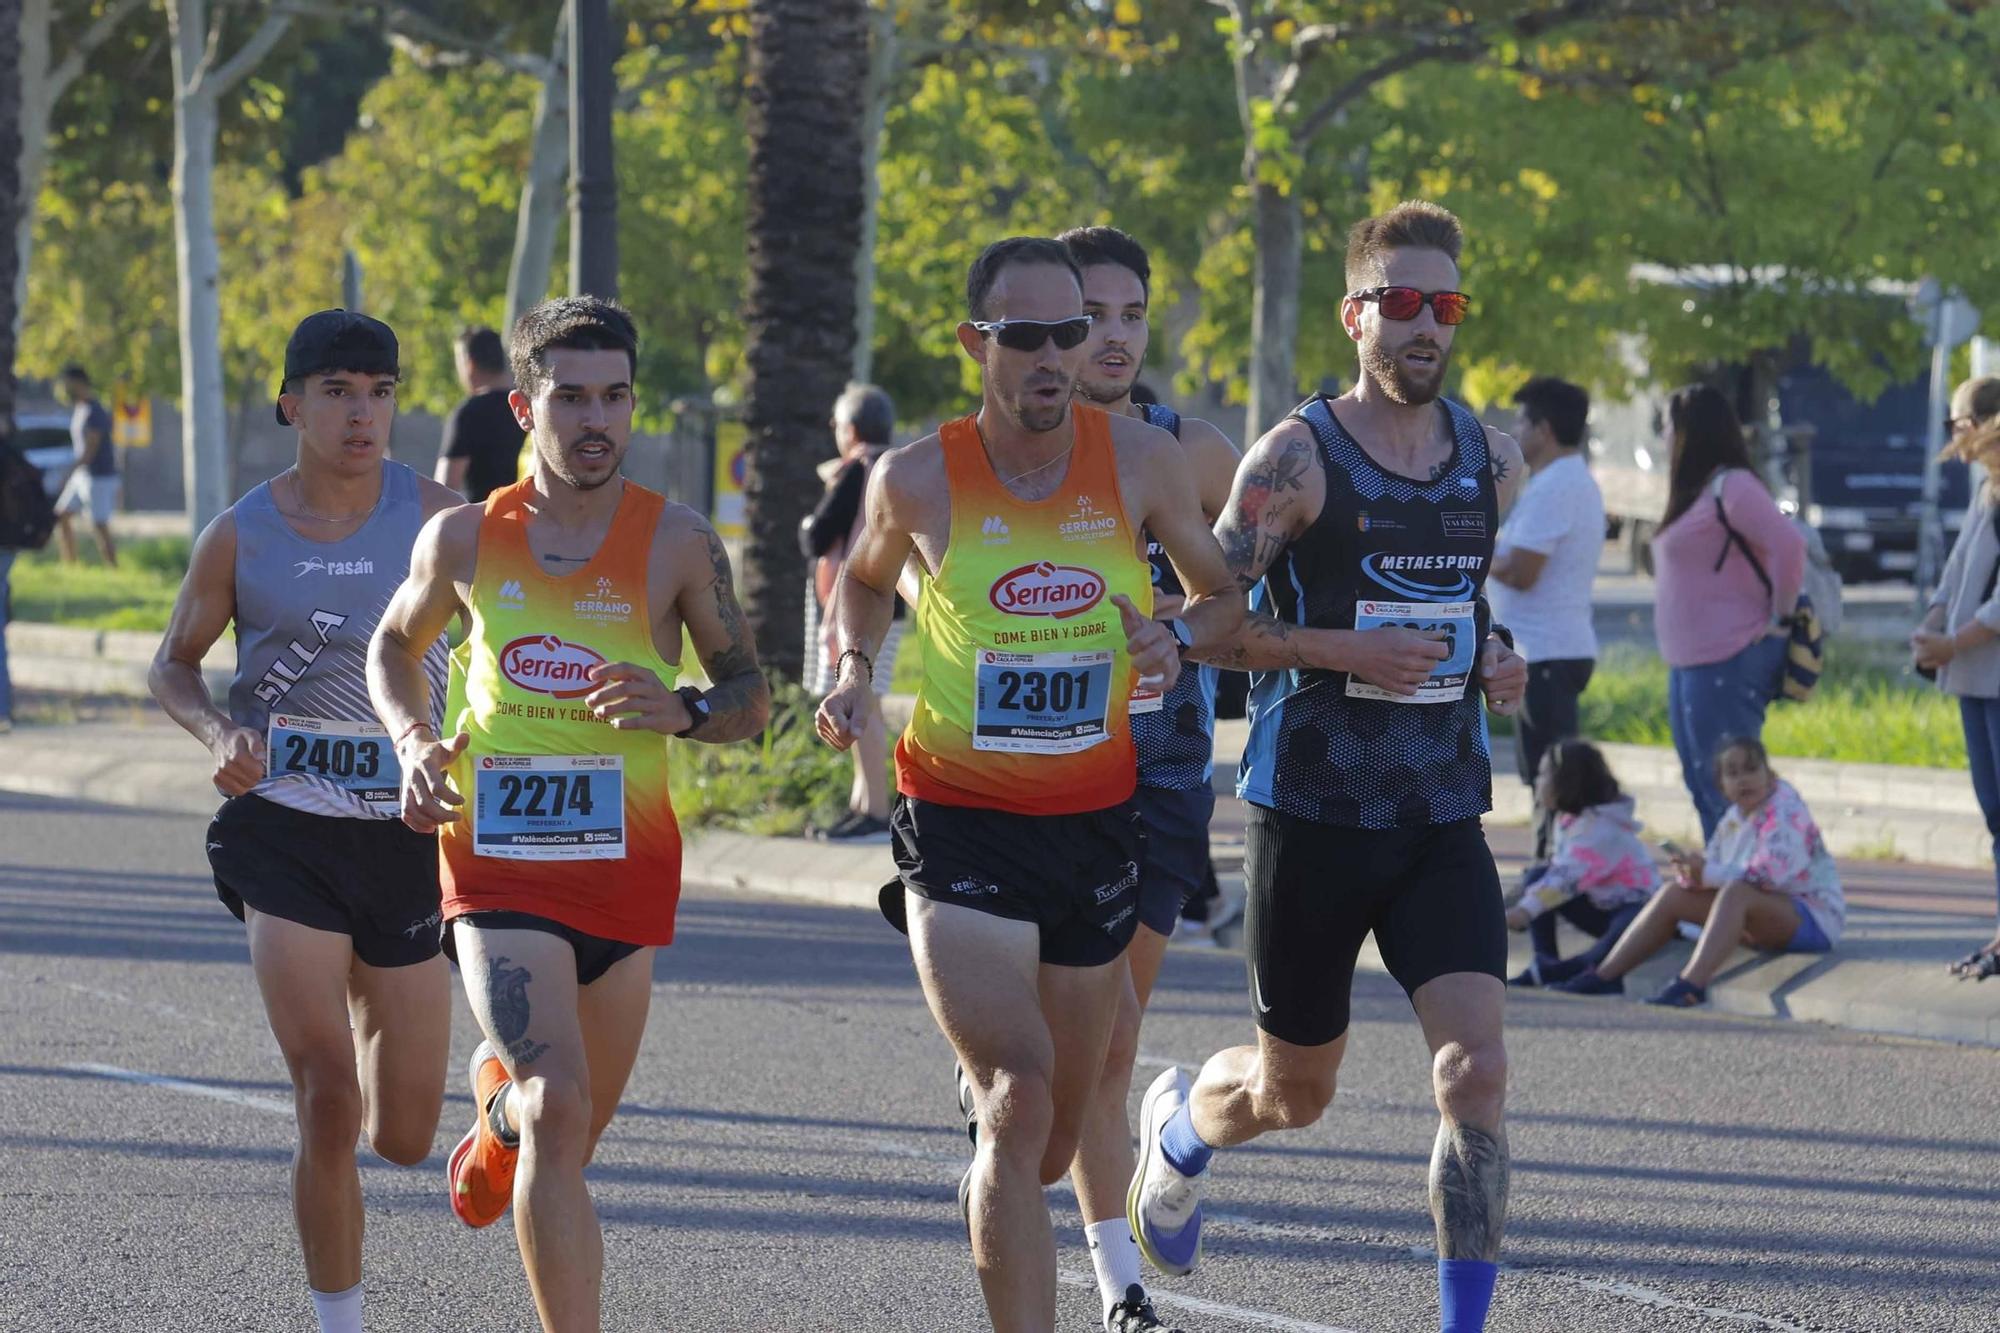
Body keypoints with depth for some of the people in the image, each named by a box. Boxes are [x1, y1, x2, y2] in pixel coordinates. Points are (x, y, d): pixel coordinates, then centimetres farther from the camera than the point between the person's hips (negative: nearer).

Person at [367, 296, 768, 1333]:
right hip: (497, 865, -1)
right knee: (560, 1109, -21)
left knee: (570, 1132, 16)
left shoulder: (676, 543, -3)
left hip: (627, 865, 2)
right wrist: (415, 743, 0)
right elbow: (396, 644, 20)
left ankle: (500, 1107, 52)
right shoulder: (465, 539, 0)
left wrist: (682, 710, -18)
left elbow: (750, 697, 5)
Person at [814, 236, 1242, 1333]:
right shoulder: (918, 480, -6)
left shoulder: (1139, 460, -3)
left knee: (1052, 1144, 14)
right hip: (959, 825, -3)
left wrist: (1177, 637, -11)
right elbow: (865, 578, 16)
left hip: (1096, 824, 3)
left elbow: (1222, 596, 11)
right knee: (1020, 1095, -22)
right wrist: (854, 670, -3)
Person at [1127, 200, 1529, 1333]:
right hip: (1313, 810, -3)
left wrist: (1498, 657, 5)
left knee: (1477, 1070, -14)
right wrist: (1351, 653, -20)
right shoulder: (1300, 457, -9)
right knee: (1293, 1094, 12)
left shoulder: (1493, 462, 7)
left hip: (1443, 816, 3)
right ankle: (1182, 1122, 47)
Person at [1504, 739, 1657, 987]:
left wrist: (1525, 910, -45)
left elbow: (1570, 878, -36)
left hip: (1635, 908, -9)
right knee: (1537, 877, -3)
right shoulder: (1567, 819, 3)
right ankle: (1544, 962, -11)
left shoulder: (1603, 829, -25)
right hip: (1600, 905, 9)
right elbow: (1560, 872, 5)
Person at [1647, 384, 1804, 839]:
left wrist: (1780, 618, -16)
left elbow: (1787, 545, -23)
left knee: (1724, 788, -10)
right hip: (1690, 661, 11)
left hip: (1727, 661, -10)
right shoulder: (1697, 490, 18)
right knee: (1703, 785, 11)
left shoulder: (1729, 487, -13)